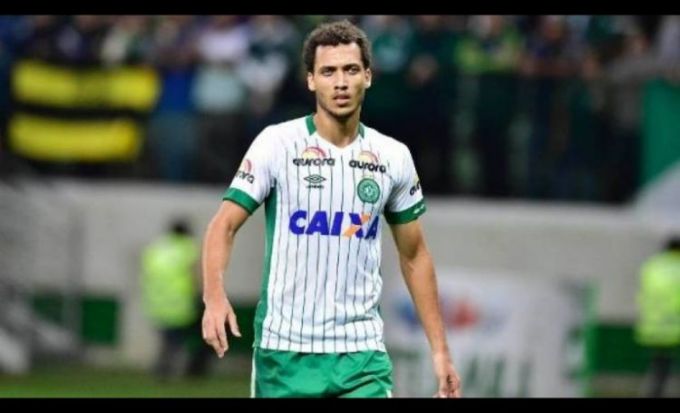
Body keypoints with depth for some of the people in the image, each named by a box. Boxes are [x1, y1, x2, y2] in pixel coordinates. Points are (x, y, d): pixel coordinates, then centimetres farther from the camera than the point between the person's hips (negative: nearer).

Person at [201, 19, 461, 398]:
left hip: (362, 353, 2)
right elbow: (224, 225, -6)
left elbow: (414, 256, 15)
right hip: (283, 349, -2)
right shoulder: (277, 143, -4)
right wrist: (215, 296, -25)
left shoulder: (394, 158, 6)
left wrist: (440, 349, 12)